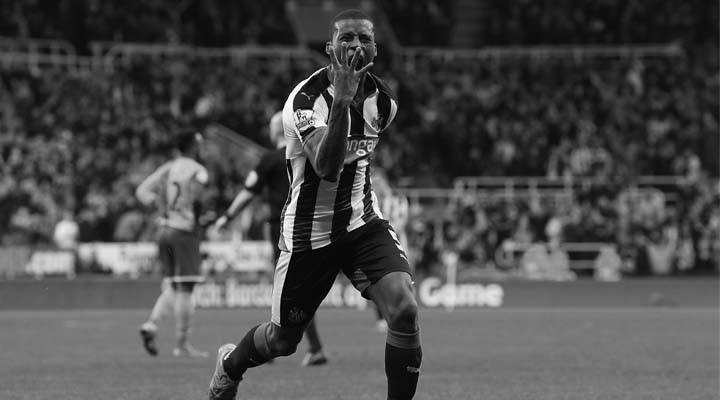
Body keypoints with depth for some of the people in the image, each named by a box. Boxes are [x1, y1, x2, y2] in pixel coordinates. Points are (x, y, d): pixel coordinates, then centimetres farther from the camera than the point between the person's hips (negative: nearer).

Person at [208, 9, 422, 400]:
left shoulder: (383, 100, -1)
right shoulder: (306, 98, -20)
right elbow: (326, 167, -36)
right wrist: (341, 100, -43)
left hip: (362, 221, 4)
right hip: (309, 231, -4)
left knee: (404, 310, -22)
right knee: (283, 340, 11)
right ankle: (229, 364, 45)